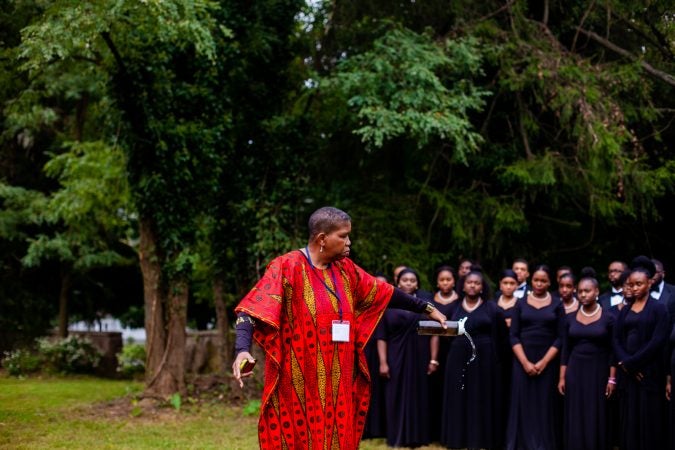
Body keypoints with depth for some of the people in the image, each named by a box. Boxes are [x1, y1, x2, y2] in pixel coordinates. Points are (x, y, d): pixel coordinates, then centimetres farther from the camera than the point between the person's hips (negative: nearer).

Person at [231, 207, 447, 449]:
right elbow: (253, 309, -19)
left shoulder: (345, 270, 10)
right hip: (298, 385, -6)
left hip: (337, 384, 6)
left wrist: (427, 308, 23)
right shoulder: (288, 267, -10)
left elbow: (385, 293, 21)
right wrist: (242, 350, -34)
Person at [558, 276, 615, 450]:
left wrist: (612, 378, -8)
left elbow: (613, 350, -3)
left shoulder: (608, 318, -4)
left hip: (598, 372, -2)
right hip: (575, 371, 2)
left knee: (596, 418, 2)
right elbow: (565, 350, 6)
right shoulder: (570, 318, 4)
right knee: (575, 418, 4)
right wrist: (562, 377, 2)